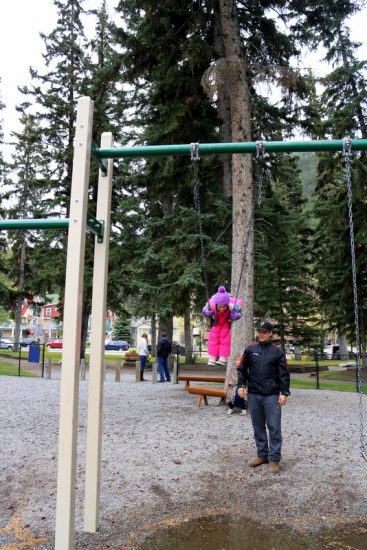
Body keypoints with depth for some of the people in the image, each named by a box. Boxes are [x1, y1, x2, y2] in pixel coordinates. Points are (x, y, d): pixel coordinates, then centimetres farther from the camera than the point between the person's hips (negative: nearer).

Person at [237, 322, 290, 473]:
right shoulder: (250, 349, 4)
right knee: (258, 426, 11)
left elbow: (284, 374, -1)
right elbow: (242, 369, 9)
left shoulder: (277, 352, -2)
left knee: (274, 427, -2)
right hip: (253, 394, 3)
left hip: (272, 396, -3)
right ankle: (262, 454, 24)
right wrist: (241, 385, -1)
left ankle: (274, 458, 7)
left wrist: (284, 393, -8)